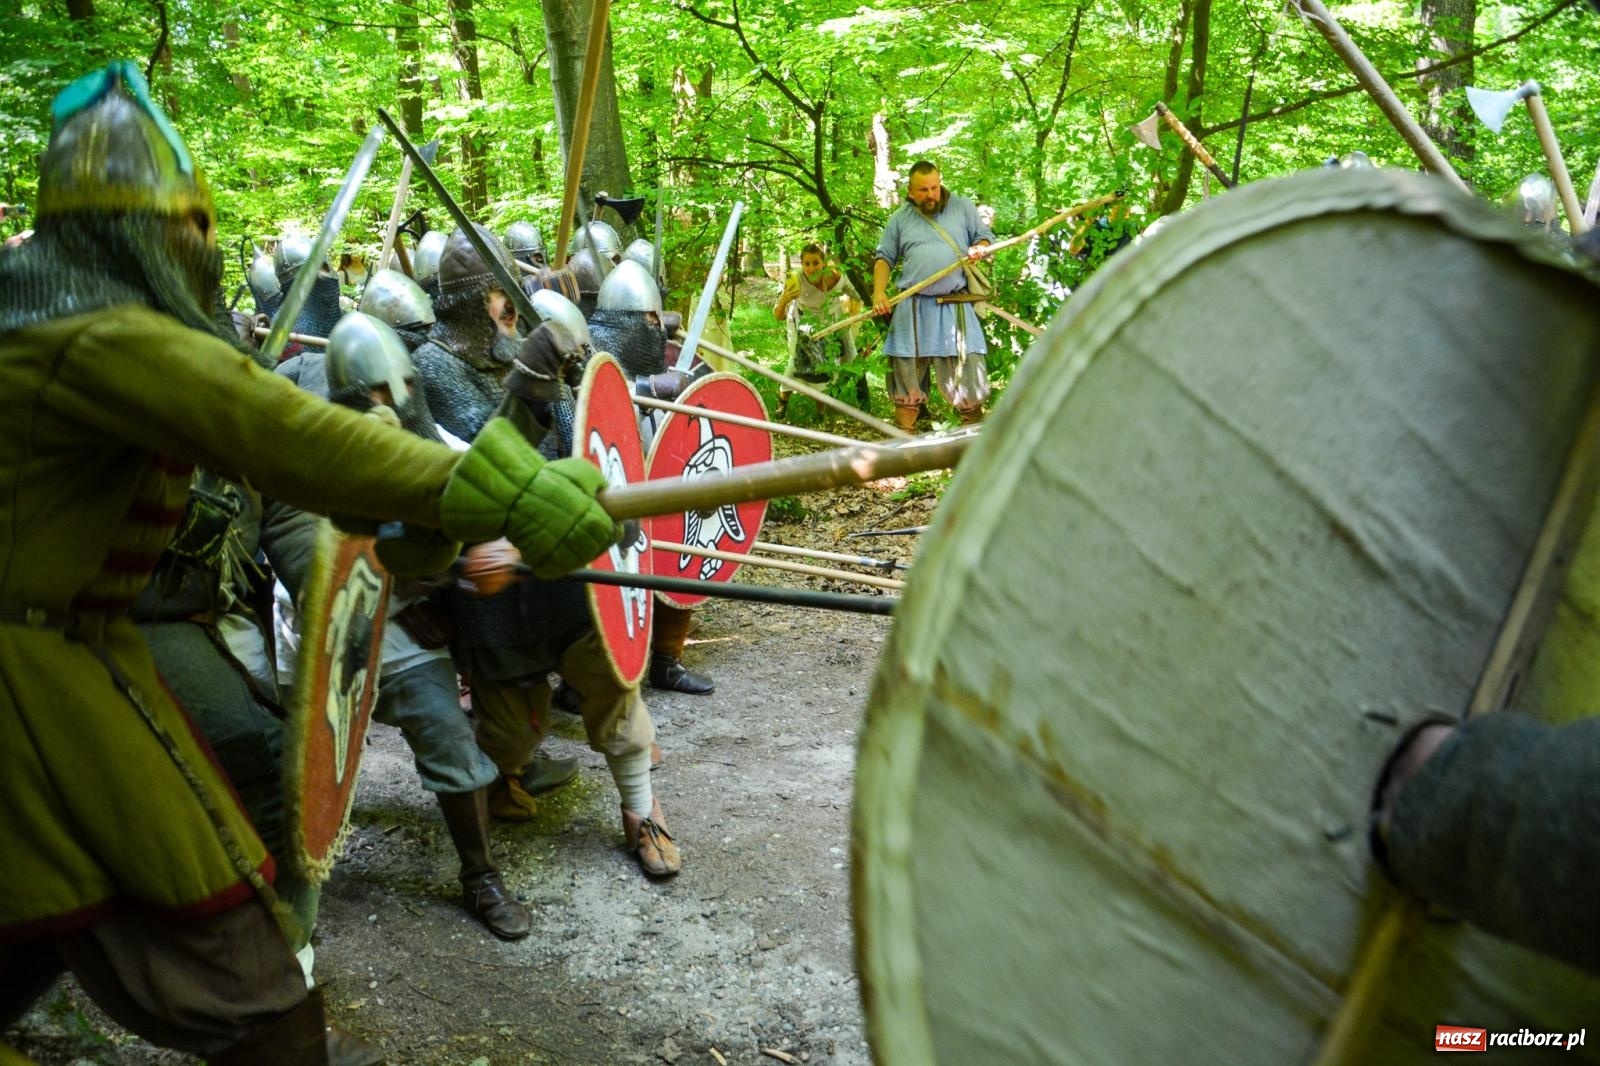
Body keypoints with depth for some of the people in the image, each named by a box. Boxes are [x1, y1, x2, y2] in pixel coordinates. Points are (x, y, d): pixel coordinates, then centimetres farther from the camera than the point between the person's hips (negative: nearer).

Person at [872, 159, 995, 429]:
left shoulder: (962, 207, 7)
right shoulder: (899, 219, 9)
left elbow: (985, 236, 14)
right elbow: (884, 258, 11)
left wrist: (979, 249, -10)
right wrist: (879, 291, -4)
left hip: (954, 307, -1)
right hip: (913, 308, 1)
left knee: (966, 367, -2)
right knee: (907, 370, 5)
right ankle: (904, 432, 15)